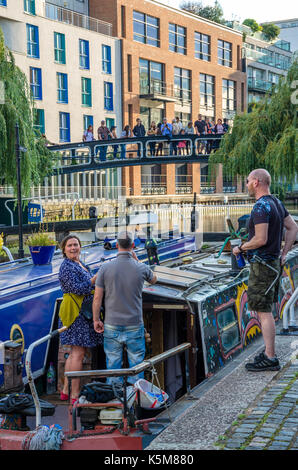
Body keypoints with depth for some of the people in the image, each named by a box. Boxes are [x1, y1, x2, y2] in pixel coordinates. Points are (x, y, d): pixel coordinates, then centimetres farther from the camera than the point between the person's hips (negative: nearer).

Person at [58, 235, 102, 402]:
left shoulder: (79, 264, 18)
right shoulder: (67, 266, -13)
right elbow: (77, 289, -21)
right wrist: (96, 278, -20)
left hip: (83, 312, 10)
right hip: (76, 313, -10)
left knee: (74, 353, 13)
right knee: (78, 353, -8)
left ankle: (65, 391, 20)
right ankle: (75, 395, -3)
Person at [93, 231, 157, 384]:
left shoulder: (105, 268, -8)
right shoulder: (141, 268, -7)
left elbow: (97, 298, -6)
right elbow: (153, 279, 17)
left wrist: (96, 320, 5)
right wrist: (136, 260, 16)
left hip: (112, 327, 0)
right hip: (135, 326, 0)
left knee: (113, 365, 10)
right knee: (136, 365, 10)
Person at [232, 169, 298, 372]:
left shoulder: (261, 206, -18)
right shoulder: (277, 203, 12)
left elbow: (260, 239, -24)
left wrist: (240, 248, -8)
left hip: (262, 265, -10)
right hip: (273, 263, 10)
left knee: (264, 311, -6)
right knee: (265, 311, 17)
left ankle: (270, 359, -3)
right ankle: (268, 352, 24)